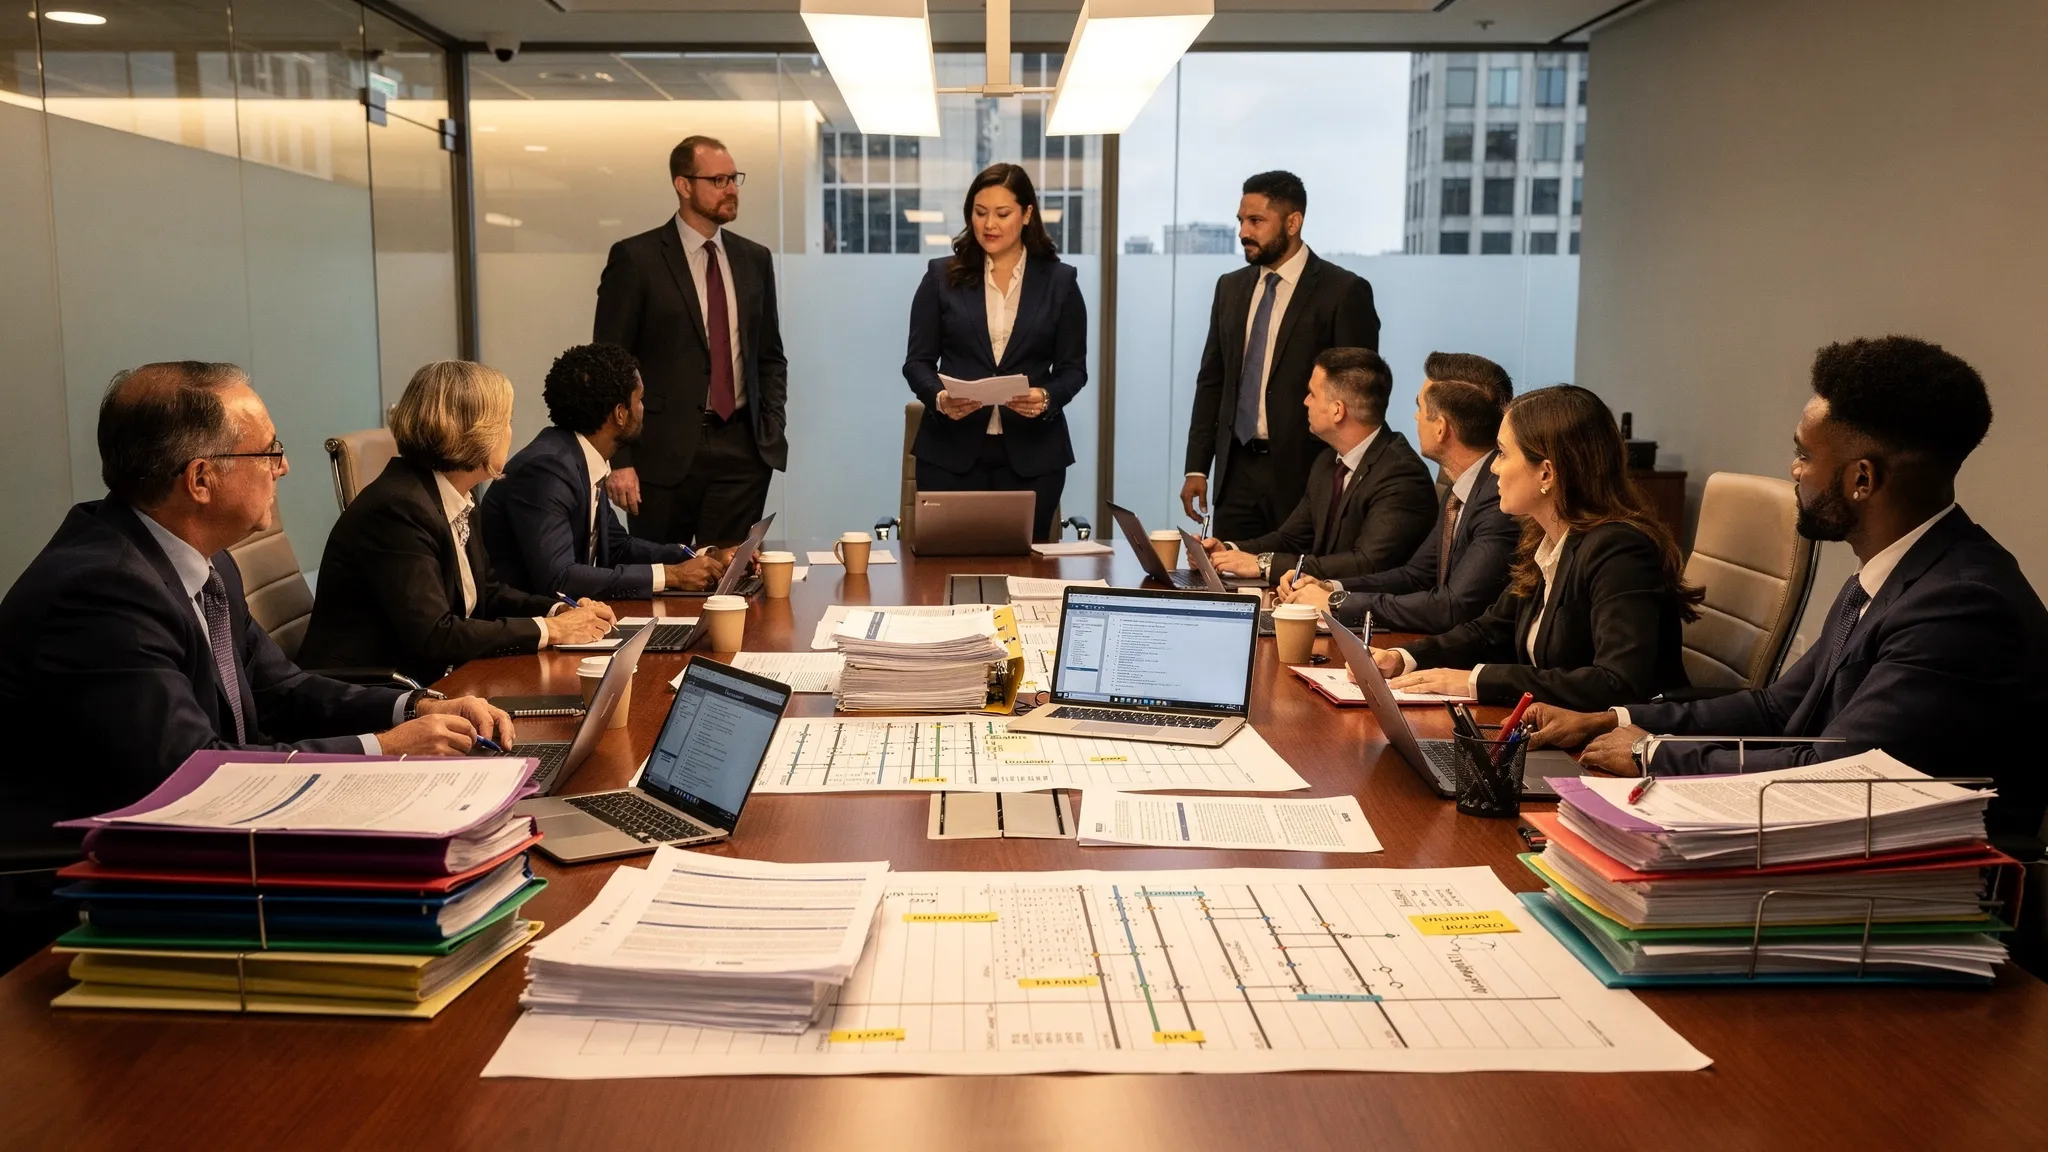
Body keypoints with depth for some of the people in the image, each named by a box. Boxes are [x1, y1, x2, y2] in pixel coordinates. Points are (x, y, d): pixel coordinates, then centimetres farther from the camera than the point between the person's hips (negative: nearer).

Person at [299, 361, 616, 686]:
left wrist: (560, 611, -1)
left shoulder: (455, 499, 5)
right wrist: (549, 630, -17)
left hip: (429, 681, 8)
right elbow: (434, 637, -23)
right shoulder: (397, 509, -19)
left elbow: (485, 594, 15)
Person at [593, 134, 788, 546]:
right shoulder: (635, 258, -2)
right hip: (664, 451, -3)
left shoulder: (754, 260, 11)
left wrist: (773, 428, 5)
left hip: (742, 450, 4)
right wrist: (618, 458, -10)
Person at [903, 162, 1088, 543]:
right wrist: (939, 397, -16)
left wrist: (1047, 398, -16)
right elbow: (917, 361, 4)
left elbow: (1073, 368, 5)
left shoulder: (1059, 281, 5)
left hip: (1032, 454, 0)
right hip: (951, 450, 0)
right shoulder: (942, 276, 5)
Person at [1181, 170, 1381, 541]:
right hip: (1237, 471, 5)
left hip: (1304, 472, -5)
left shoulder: (1345, 291, -6)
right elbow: (1211, 380, 13)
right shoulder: (1231, 287, 11)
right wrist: (1197, 467, 8)